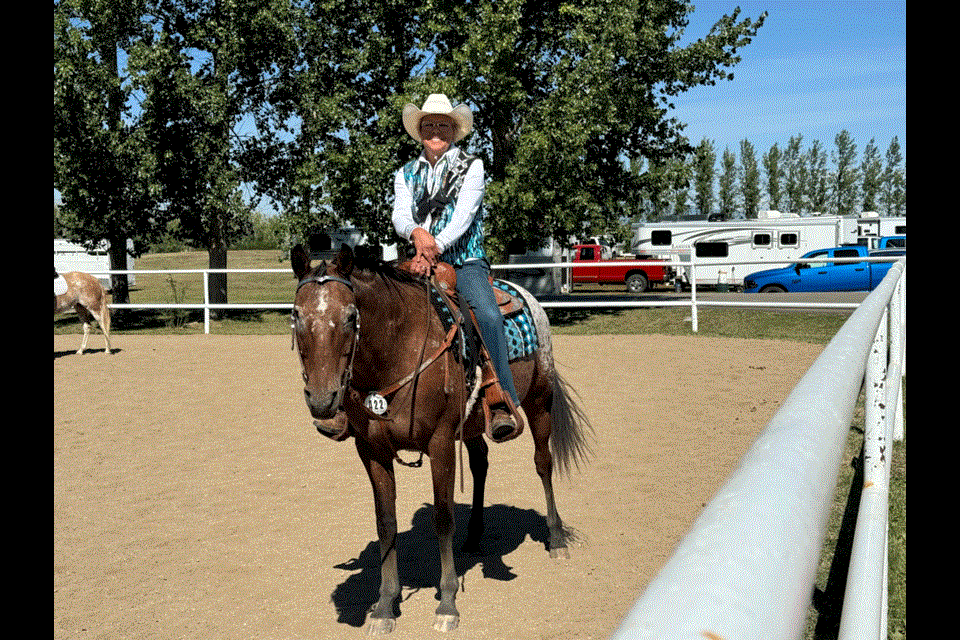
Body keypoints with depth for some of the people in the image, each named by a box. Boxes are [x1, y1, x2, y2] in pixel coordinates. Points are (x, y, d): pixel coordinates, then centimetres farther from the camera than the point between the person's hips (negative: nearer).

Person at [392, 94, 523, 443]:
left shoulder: (472, 166, 8)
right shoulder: (406, 174, 18)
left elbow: (463, 214, -7)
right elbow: (399, 215, 2)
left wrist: (433, 248, -22)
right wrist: (417, 232, -23)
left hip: (464, 260, -3)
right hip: (422, 262, 4)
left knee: (488, 315, -29)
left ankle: (502, 404, -31)